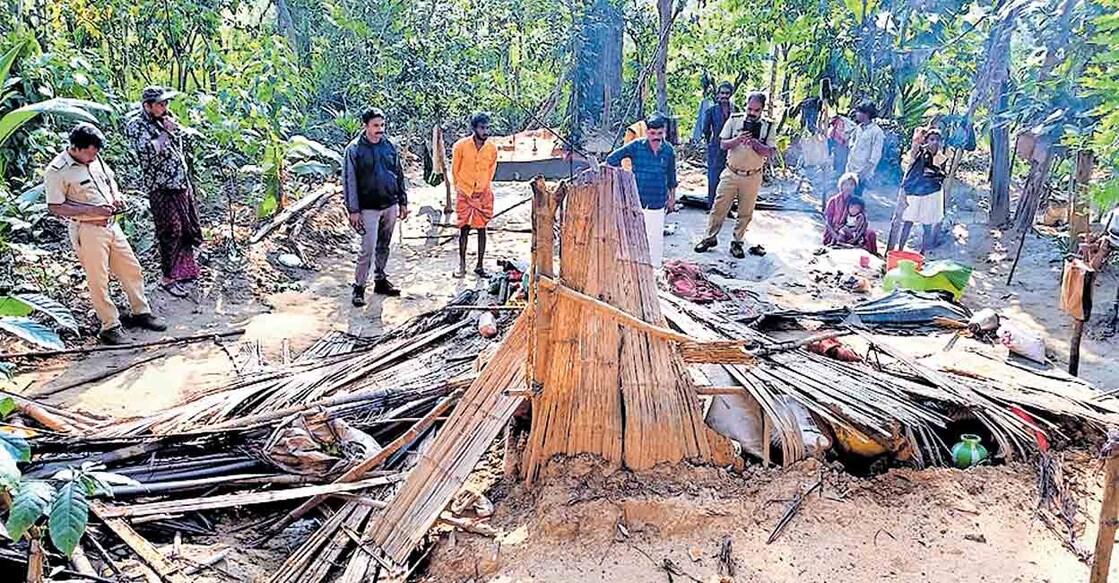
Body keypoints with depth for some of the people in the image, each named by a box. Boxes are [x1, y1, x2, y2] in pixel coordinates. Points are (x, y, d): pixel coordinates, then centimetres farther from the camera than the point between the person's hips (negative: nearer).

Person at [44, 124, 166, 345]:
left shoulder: (95, 158, 5)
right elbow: (54, 207, -15)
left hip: (111, 225, 7)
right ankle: (110, 326, 11)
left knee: (132, 270, 13)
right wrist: (90, 210, -22)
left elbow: (110, 178, 23)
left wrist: (116, 194, 2)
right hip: (87, 231, -7)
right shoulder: (57, 171, -15)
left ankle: (141, 312, 27)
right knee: (98, 280, 1)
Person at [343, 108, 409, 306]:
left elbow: (399, 175, 13)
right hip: (369, 208, -5)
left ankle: (380, 280, 29)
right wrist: (353, 210, -12)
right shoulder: (354, 149, -8)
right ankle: (359, 287, 4)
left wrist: (403, 202, 12)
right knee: (368, 249, -7)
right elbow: (349, 181, -8)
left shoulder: (390, 146, 5)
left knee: (384, 246, 15)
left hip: (390, 206, 5)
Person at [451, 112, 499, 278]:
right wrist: (463, 190, 4)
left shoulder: (492, 149, -3)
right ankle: (462, 265, 12)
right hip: (464, 194, -2)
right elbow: (455, 171, 0)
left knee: (482, 229, 5)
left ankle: (480, 265, 12)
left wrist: (483, 188, 12)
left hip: (484, 194, 2)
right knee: (464, 229, 3)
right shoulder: (460, 146, -10)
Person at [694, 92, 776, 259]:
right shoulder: (734, 120, 0)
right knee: (719, 207, 3)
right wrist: (737, 140, -20)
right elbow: (723, 144, -1)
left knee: (745, 213, 7)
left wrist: (755, 143, -23)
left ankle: (737, 242, 19)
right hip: (731, 174, 0)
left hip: (752, 177, 0)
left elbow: (769, 153, -7)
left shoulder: (768, 127, -1)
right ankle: (710, 238, 14)